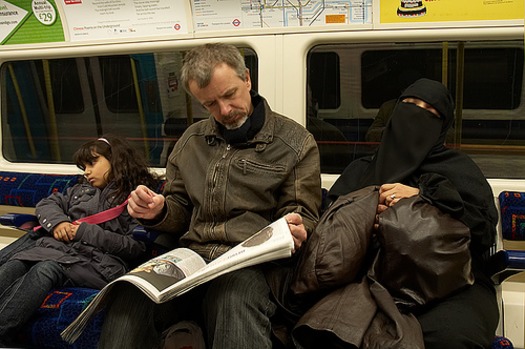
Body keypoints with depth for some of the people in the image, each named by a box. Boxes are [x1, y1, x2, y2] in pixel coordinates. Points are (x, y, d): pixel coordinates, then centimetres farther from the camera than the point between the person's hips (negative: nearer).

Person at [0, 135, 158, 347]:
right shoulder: (82, 190, 30)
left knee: (46, 270, -34)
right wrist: (57, 221, 3)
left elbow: (136, 247, -4)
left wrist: (88, 232, -7)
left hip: (97, 260, -5)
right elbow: (46, 204, 26)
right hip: (58, 246, 6)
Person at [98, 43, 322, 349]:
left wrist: (294, 229, -18)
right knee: (128, 302, -27)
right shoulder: (191, 140, 19)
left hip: (249, 264, -4)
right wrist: (158, 212, 1)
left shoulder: (296, 142, 5)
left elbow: (302, 216, 7)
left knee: (235, 311, -40)